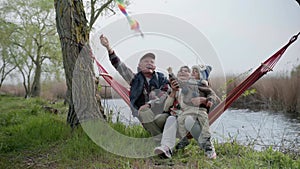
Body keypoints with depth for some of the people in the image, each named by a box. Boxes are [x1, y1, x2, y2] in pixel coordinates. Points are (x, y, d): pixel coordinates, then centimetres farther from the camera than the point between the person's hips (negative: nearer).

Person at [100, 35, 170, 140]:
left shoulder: (161, 79, 12)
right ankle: (159, 138, -20)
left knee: (161, 118, -33)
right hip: (142, 111, 0)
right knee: (144, 114, -34)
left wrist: (149, 104, -18)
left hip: (159, 111, 0)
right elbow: (119, 65, 7)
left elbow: (166, 97, -2)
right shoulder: (135, 79, 14)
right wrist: (109, 48, -4)